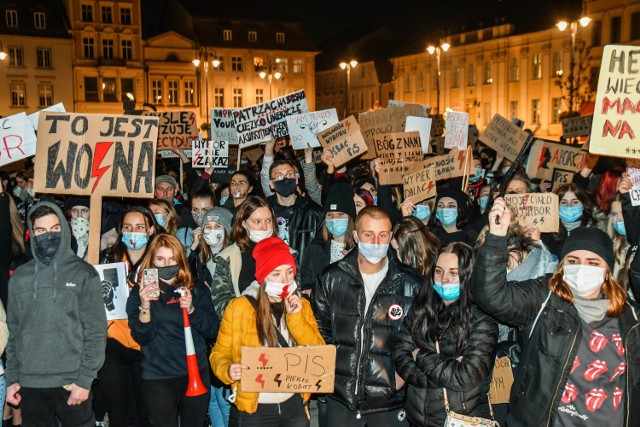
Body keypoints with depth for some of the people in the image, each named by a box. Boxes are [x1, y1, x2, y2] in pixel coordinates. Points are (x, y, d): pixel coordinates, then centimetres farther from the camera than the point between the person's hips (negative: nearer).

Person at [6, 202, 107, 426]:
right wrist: (11, 378, 6)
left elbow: (96, 330, -5)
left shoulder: (84, 273, -2)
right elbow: (13, 331, 11)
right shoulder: (20, 277, 8)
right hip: (30, 384, 3)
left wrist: (85, 379, -10)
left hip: (72, 381, -3)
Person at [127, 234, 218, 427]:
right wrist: (144, 306, -25)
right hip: (157, 377, -2)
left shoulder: (197, 289, 6)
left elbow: (212, 331, -1)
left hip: (196, 372, 2)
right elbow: (142, 337, -9)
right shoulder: (140, 292, 0)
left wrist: (191, 309, -16)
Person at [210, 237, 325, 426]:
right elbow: (219, 354, -5)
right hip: (254, 410, -3)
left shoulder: (302, 305, 2)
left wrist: (296, 317, -16)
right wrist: (228, 371, -25)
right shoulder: (240, 307, -10)